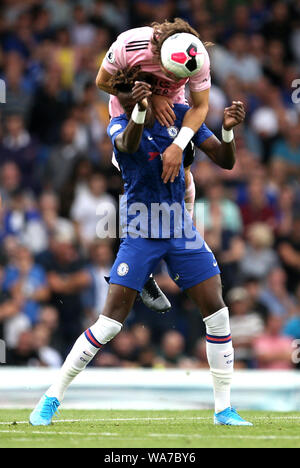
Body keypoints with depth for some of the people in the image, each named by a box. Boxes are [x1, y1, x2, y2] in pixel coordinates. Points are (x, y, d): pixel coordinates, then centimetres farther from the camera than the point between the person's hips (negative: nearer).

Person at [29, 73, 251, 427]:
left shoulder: (180, 116, -3)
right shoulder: (119, 125, -12)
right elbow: (127, 144, -38)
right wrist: (139, 111, -59)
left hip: (181, 231, 4)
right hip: (141, 234, -4)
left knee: (217, 314, -3)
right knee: (111, 321, -11)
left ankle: (224, 408, 9)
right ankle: (52, 398, 0)